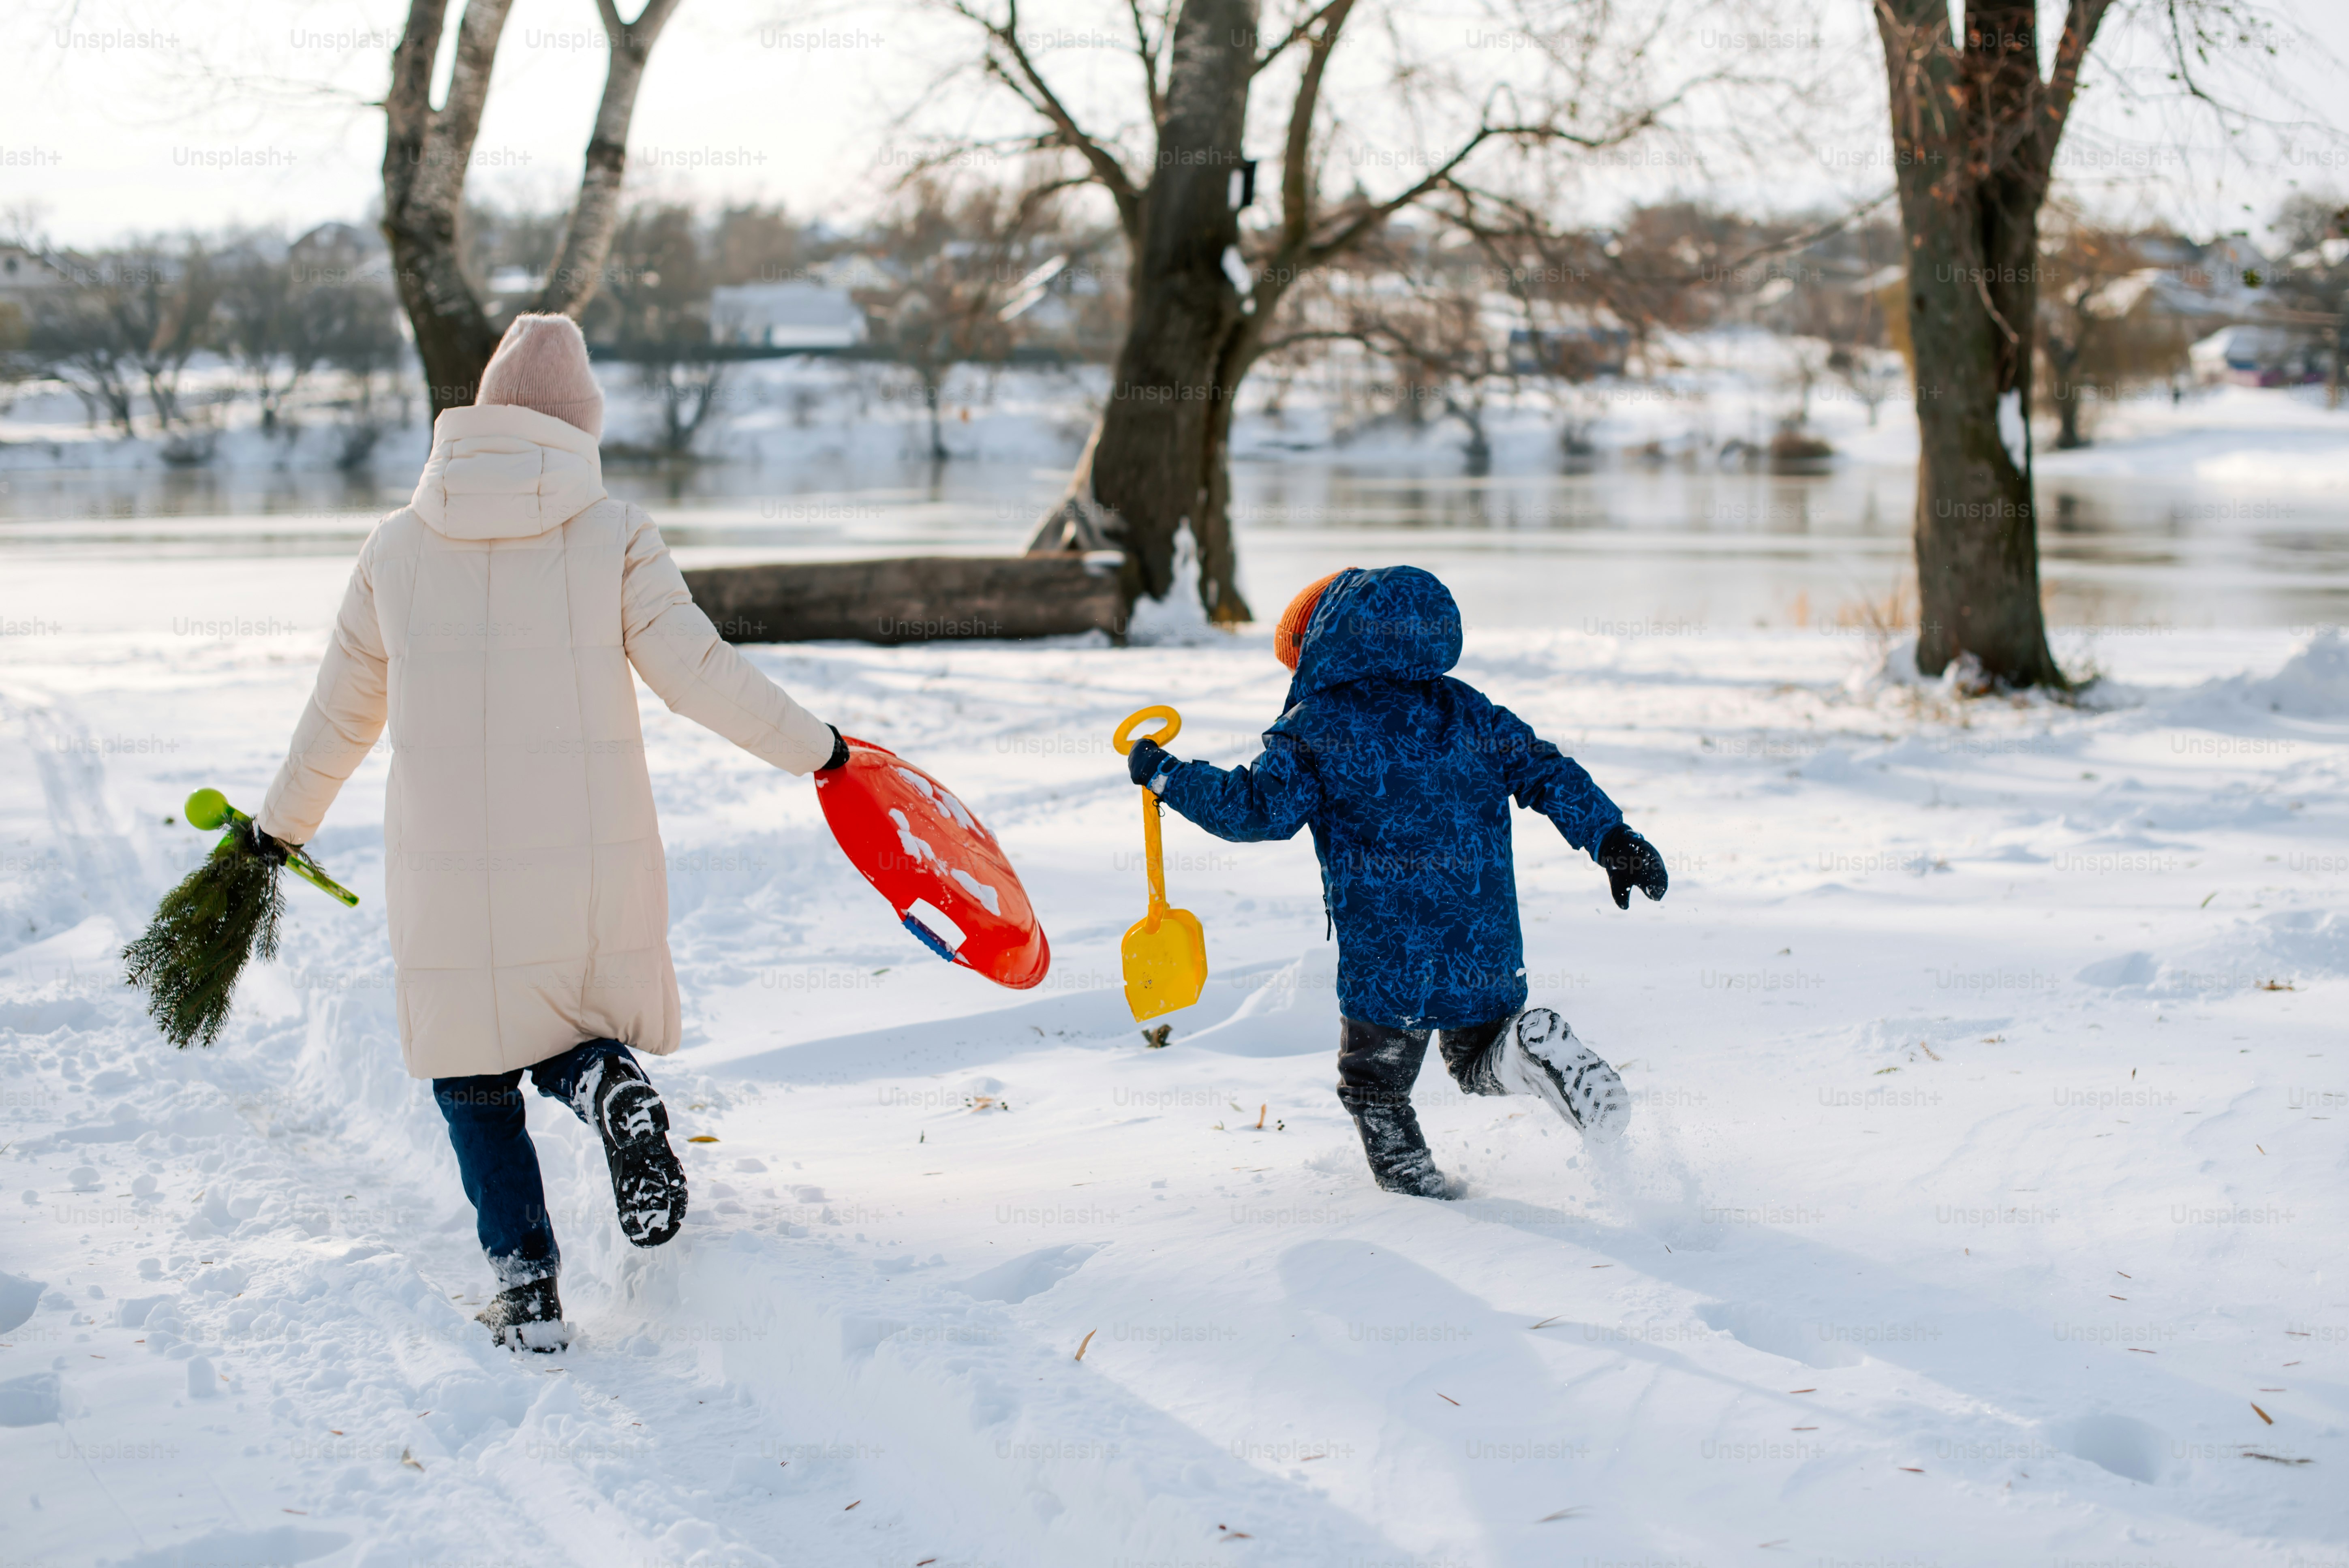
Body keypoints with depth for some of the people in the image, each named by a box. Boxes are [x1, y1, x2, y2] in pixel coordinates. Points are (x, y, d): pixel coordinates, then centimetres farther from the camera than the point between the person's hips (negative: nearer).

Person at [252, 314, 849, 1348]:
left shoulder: (399, 545, 5)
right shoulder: (611, 535, -2)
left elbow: (342, 712, 14)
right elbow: (700, 673, -10)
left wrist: (281, 828, 28)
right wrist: (814, 749, 4)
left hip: (448, 875, 1)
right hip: (592, 870, 0)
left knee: (475, 1083, 16)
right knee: (573, 1038, 19)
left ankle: (524, 1282, 6)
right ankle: (608, 1081, -15)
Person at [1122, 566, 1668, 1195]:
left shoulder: (1314, 728, -6)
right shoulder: (1470, 711, 10)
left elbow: (1258, 808, -12)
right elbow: (1549, 775, 7)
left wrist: (1164, 776, -2)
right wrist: (1613, 839, 9)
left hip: (1386, 958, -4)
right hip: (1489, 951, 4)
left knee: (1374, 1086, 16)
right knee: (1478, 1061, 23)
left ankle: (1422, 1193, 8)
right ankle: (1528, 1047, -9)